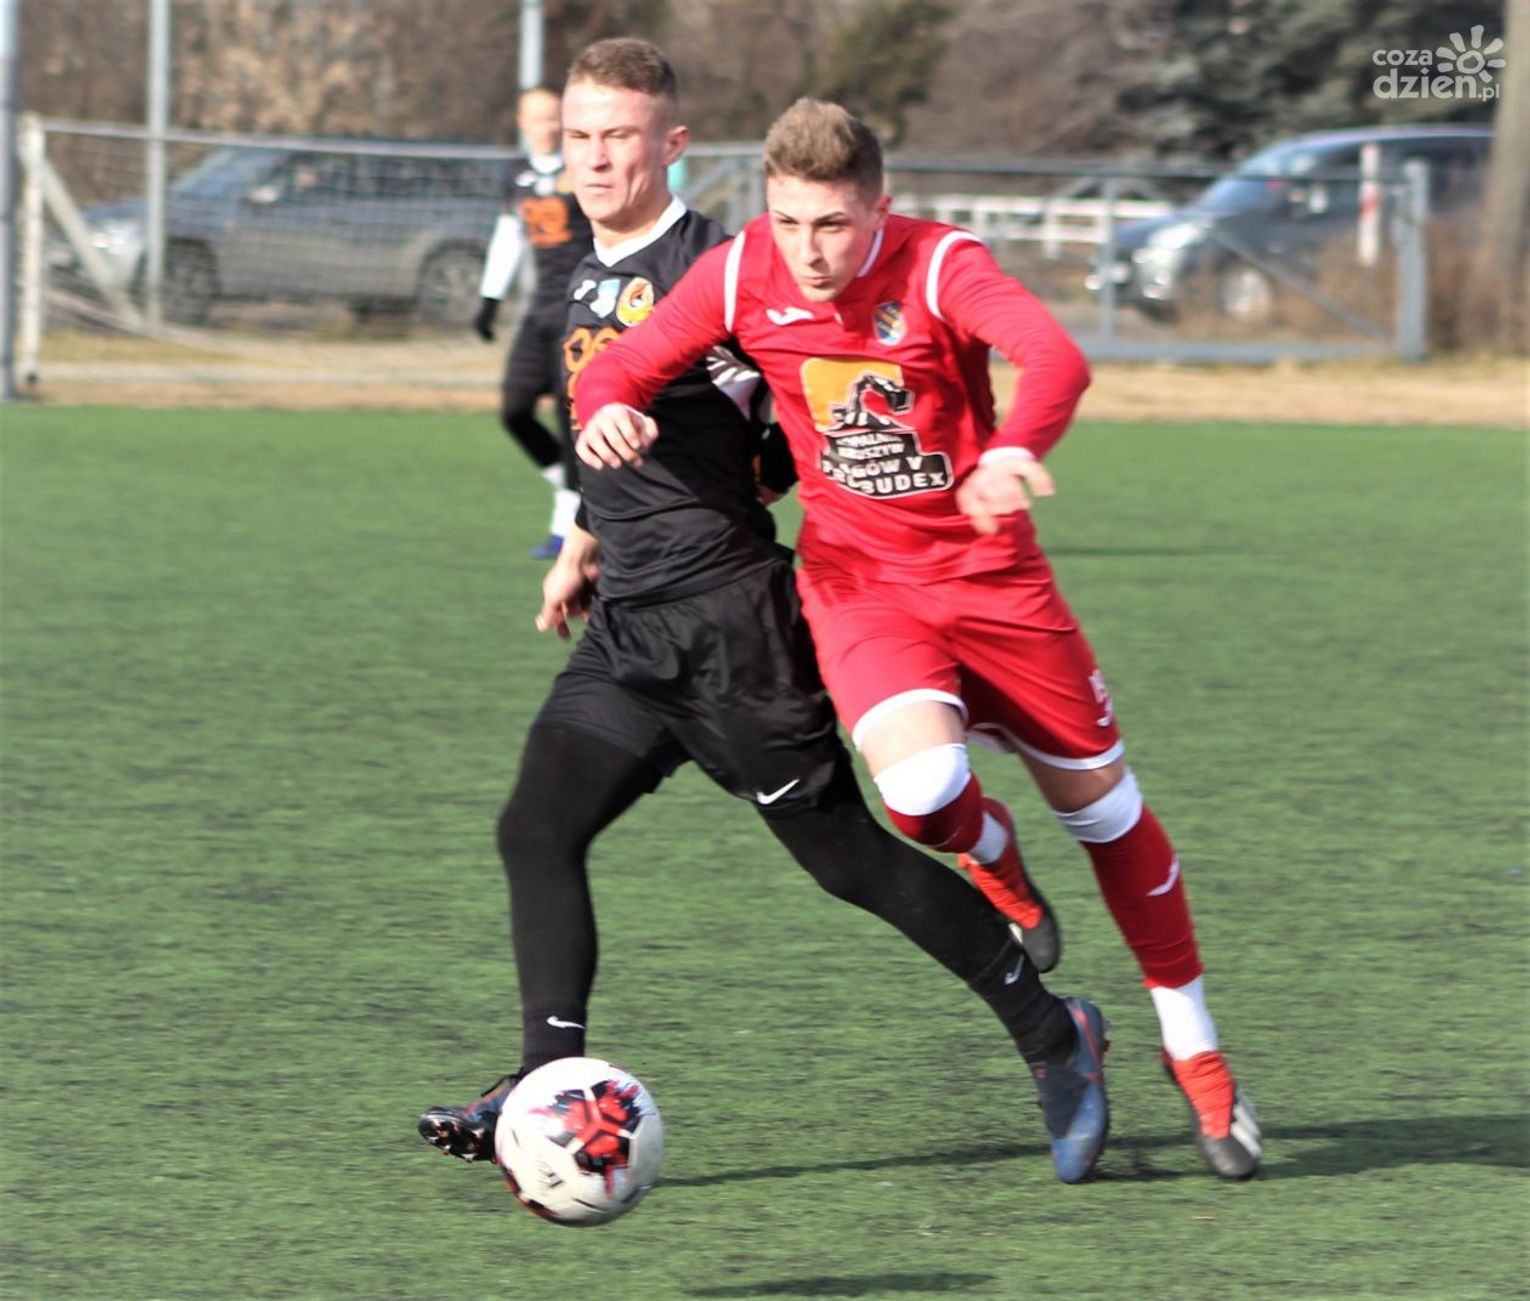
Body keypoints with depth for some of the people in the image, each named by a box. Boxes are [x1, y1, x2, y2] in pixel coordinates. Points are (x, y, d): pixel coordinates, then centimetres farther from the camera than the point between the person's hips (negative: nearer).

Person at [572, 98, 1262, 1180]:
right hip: (858, 578, 1)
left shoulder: (941, 268, -21)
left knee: (1097, 800, 6)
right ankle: (993, 859, 12)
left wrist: (1016, 451, -60)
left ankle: (1194, 1047, 25)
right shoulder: (742, 277, -11)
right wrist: (611, 411, -29)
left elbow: (1056, 357, -39)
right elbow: (622, 366, -4)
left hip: (989, 569, -1)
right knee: (922, 787, -27)